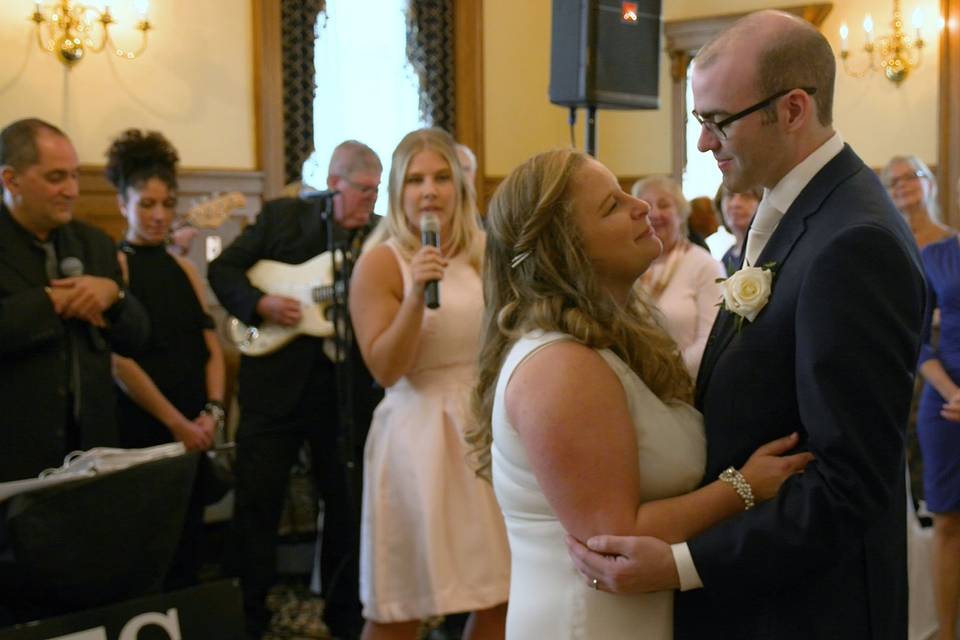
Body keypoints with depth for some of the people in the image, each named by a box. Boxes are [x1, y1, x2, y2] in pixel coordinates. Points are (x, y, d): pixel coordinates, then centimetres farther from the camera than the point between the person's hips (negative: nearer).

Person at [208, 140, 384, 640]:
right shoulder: (281, 216, 0)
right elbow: (222, 269, 2)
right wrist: (260, 303, -13)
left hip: (347, 389, 2)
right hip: (276, 383, -2)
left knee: (348, 503, 10)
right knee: (257, 502, 3)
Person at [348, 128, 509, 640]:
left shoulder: (484, 254, 10)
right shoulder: (381, 262, -7)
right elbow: (385, 369, -14)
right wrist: (417, 295, -24)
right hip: (420, 435, -5)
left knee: (500, 595, 5)